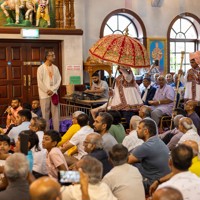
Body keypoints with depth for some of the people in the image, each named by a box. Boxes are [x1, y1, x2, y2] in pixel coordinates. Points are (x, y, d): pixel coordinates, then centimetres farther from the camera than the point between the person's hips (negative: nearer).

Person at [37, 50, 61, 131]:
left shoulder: (55, 68, 8)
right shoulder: (41, 68, -4)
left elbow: (58, 80, 4)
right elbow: (40, 83, -9)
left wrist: (52, 90, -9)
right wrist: (47, 91, -12)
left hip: (54, 94, 4)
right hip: (44, 95, -4)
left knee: (55, 113, 4)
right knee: (45, 114, 1)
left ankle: (56, 132, 9)